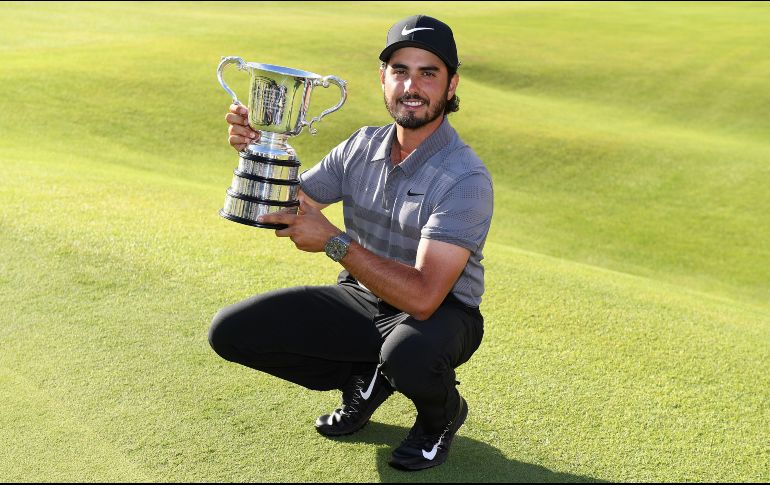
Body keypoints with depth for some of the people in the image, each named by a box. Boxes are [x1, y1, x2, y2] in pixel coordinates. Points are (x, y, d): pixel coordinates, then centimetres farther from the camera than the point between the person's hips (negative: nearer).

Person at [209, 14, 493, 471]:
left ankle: (443, 415, -3)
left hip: (441, 314, -5)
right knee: (231, 331, -8)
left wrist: (334, 240, -34)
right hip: (361, 300, 6)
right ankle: (364, 380, 11)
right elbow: (282, 211, 3)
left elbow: (423, 297, -33)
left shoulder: (465, 177, -23)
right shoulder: (363, 146, -2)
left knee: (408, 353, -43)